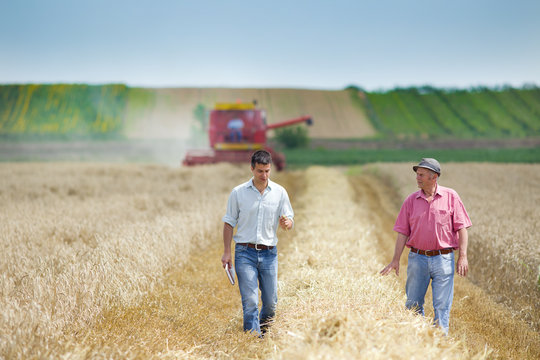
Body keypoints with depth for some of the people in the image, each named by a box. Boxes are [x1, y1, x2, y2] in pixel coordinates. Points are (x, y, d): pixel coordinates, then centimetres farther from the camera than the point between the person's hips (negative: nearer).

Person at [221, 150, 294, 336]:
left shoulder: (280, 192, 3)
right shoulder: (238, 193, 0)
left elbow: (290, 221, 5)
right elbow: (229, 223, 5)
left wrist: (286, 223, -20)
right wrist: (227, 252, 0)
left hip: (269, 253, 2)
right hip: (245, 252, -2)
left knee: (271, 301, 7)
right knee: (250, 301, -10)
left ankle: (264, 328, 35)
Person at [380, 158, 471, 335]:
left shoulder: (450, 197, 1)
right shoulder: (411, 200, 6)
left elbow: (461, 228, 0)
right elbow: (403, 232, 6)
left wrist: (463, 256, -9)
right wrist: (395, 260, 0)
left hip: (443, 259, -2)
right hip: (417, 258, 2)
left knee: (442, 307, -1)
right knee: (413, 304, 6)